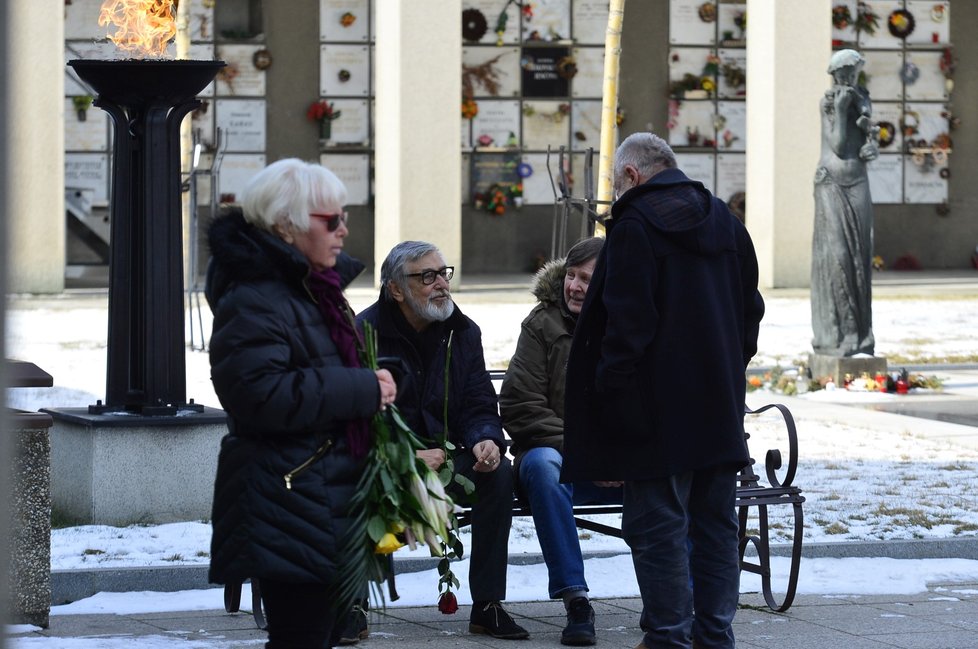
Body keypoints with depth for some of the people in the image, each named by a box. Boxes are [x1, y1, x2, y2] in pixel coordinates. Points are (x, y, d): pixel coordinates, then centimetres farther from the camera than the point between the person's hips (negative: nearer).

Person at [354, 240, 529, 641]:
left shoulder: (462, 332, 8)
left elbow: (478, 405, 7)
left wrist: (485, 440, -17)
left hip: (445, 455, 4)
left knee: (498, 471, -23)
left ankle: (487, 607, -18)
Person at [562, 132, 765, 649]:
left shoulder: (636, 224, -10)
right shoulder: (724, 221, 13)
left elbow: (627, 320, -17)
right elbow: (751, 310, 17)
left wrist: (609, 387, -12)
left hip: (659, 411, -7)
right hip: (720, 406, 7)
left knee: (657, 527, -2)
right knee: (715, 524, 12)